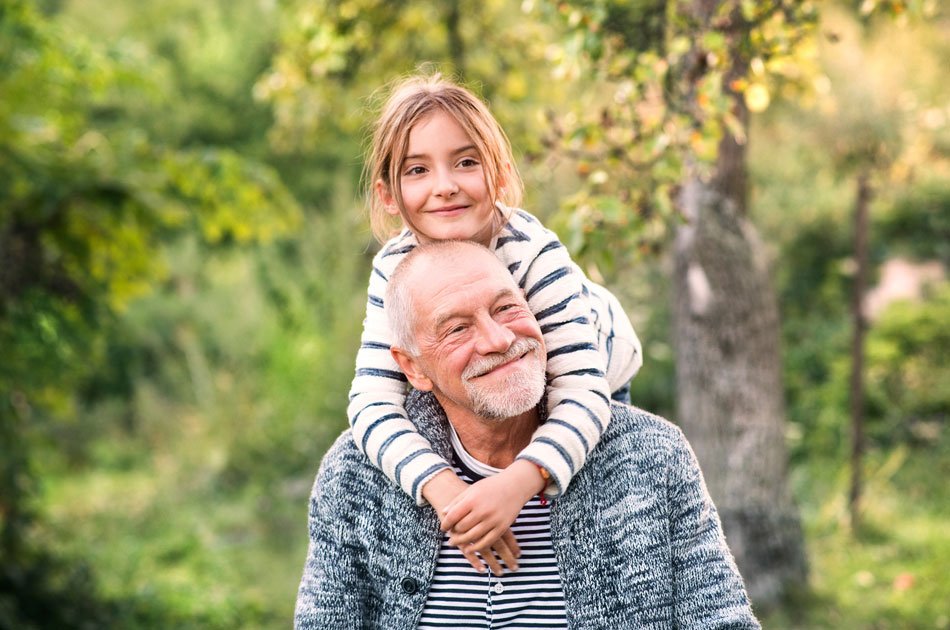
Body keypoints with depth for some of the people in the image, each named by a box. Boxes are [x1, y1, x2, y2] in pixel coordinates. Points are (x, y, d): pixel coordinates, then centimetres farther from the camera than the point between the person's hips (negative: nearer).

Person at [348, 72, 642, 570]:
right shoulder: (395, 270, -32)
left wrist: (517, 484, -68)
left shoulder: (535, 255, -43)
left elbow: (582, 396, -49)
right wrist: (442, 489, -59)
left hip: (592, 367, -2)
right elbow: (371, 403, -39)